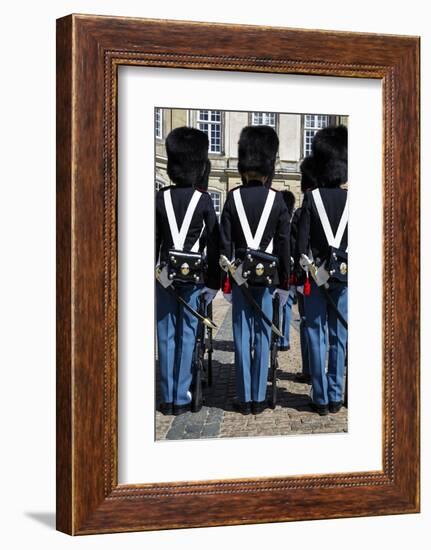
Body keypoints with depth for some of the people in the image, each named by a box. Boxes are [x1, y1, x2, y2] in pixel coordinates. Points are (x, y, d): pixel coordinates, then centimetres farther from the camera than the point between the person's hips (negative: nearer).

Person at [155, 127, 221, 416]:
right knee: (187, 335, 5)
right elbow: (214, 244, -5)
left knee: (166, 335, 8)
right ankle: (181, 398, 7)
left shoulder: (161, 197, 1)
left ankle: (167, 399, 12)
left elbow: (152, 240, 4)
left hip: (165, 273, 2)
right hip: (194, 274, -2)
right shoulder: (204, 200, -5)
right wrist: (213, 282, 0)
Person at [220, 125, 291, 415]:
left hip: (240, 272, 0)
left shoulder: (233, 198, -2)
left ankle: (245, 399, 7)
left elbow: (225, 242, -3)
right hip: (268, 274, 0)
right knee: (262, 335, 5)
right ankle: (259, 398, 8)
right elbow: (284, 245, -3)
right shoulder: (277, 200, -3)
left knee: (243, 336, 4)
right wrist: (284, 283, 4)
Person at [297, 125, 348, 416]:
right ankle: (335, 397, 13)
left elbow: (302, 241, -7)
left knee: (317, 335, 4)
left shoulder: (312, 197, -4)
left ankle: (321, 399, 6)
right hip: (344, 273, 1)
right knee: (339, 336, 8)